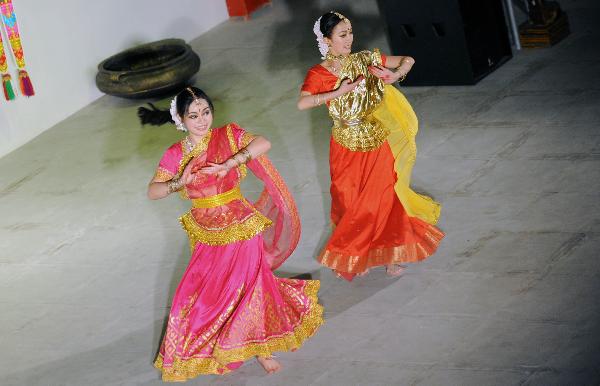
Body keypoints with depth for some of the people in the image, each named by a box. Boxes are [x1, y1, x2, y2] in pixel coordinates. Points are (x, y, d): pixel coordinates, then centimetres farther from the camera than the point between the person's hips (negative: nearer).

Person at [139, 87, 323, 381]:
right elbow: (152, 192, -6)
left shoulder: (228, 136, -7)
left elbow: (263, 144, -21)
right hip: (207, 235, 2)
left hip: (240, 227, -2)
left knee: (249, 287, 3)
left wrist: (228, 165, -29)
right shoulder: (175, 155, -3)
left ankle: (260, 347, 24)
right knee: (202, 292, 5)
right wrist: (180, 183, -24)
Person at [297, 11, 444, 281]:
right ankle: (356, 256, 32)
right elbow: (302, 103, -30)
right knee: (351, 205, 10)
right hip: (347, 148, -1)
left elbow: (408, 60, 1)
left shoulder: (365, 60, -6)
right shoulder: (318, 74, -12)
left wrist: (395, 75, -20)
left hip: (378, 143, 1)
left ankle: (392, 253, 27)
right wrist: (339, 92, -34)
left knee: (384, 198, 9)